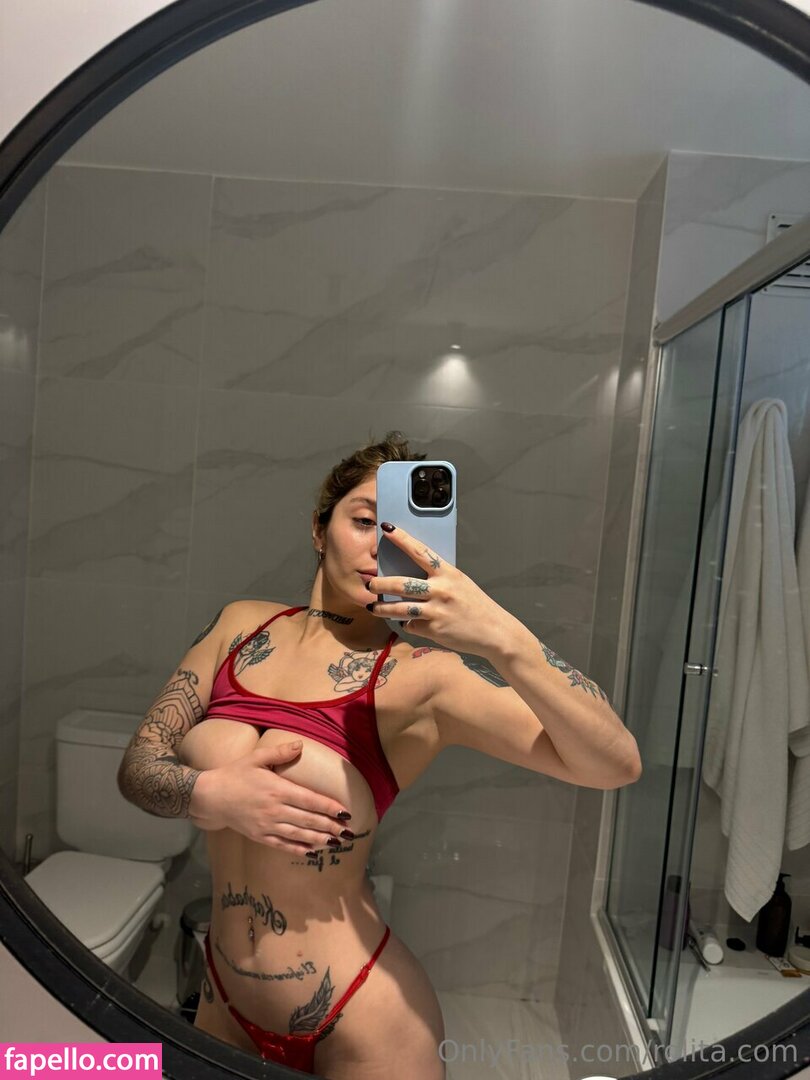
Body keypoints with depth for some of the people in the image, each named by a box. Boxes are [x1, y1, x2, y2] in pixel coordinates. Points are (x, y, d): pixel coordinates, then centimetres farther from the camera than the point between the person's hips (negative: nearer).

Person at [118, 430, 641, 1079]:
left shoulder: (423, 675, -19)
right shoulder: (243, 624, -5)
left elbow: (616, 765, -28)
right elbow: (138, 763, -3)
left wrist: (505, 640, -43)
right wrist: (209, 794, -24)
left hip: (356, 1023, -3)